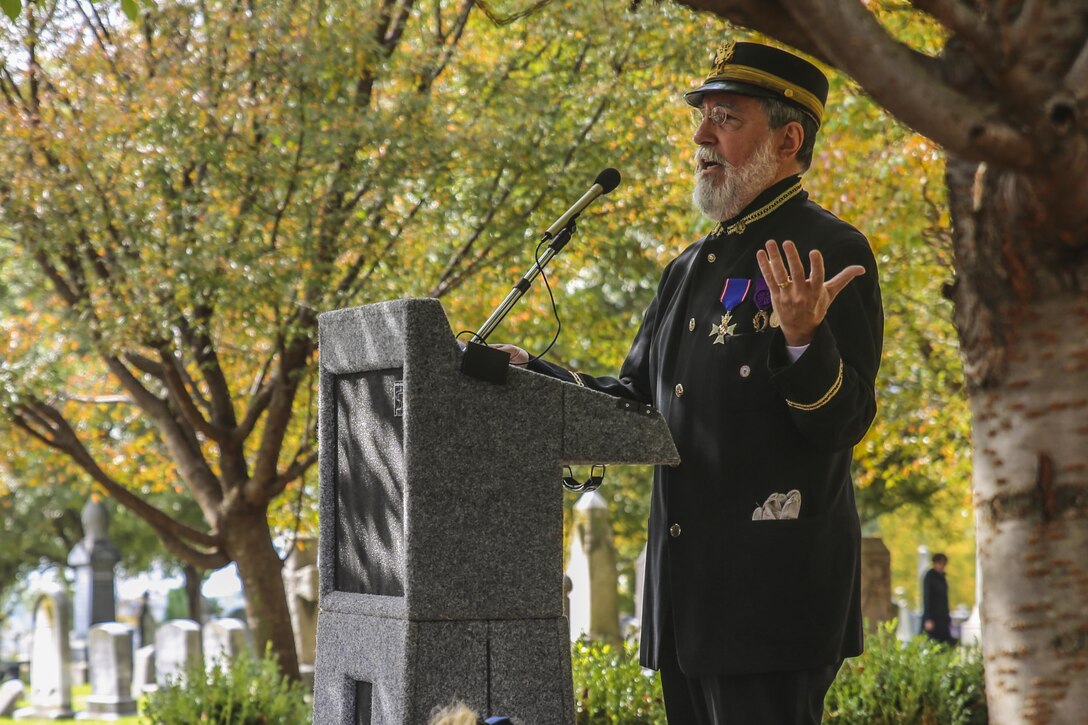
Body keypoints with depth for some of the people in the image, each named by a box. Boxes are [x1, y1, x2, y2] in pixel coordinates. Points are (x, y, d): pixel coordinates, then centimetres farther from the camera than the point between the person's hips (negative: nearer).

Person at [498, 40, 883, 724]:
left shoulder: (830, 251, -6)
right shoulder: (690, 268, 19)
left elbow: (842, 424, -13)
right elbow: (637, 402, 22)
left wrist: (803, 339, -31)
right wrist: (533, 373, 9)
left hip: (771, 585, -8)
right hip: (689, 591, 8)